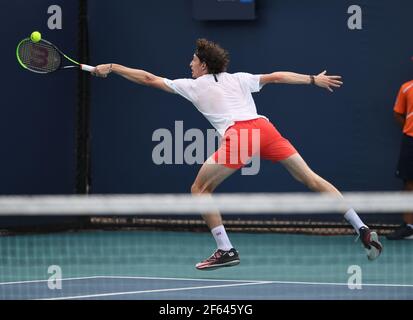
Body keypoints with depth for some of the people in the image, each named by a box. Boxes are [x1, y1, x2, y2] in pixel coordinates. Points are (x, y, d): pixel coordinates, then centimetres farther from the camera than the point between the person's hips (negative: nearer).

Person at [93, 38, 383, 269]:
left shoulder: (193, 86, 21)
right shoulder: (239, 79, 28)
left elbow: (149, 79, 26)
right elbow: (276, 77, 25)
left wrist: (112, 67, 35)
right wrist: (314, 80, 32)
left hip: (237, 135, -5)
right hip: (265, 128, 5)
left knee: (200, 189, 11)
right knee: (312, 179, 6)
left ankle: (226, 250, 3)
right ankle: (363, 230, 0)